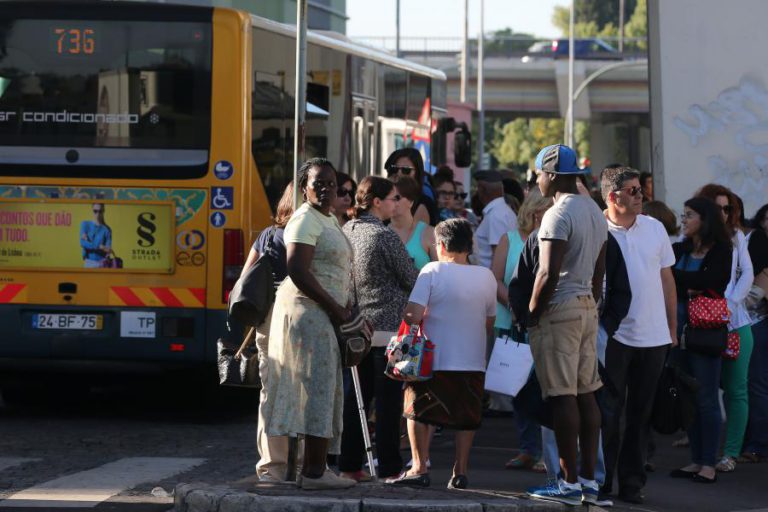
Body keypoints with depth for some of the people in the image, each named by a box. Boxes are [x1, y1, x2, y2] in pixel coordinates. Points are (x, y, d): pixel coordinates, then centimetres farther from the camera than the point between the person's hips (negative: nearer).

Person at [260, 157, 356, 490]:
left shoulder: (329, 219, 20)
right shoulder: (305, 220, -11)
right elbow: (297, 271, -21)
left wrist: (343, 307, 8)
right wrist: (335, 308, -16)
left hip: (323, 315, 10)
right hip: (307, 311, -10)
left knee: (322, 393, 10)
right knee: (318, 387, -11)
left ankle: (314, 468, 13)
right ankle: (313, 471, -12)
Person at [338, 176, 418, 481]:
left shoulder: (347, 231, 6)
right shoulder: (385, 236, -14)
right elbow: (411, 279, -6)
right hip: (388, 326, -7)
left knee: (357, 396, 11)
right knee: (388, 400, -2)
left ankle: (349, 464, 13)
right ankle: (389, 468, 1)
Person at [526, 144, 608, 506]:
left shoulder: (558, 215, -15)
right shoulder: (595, 212, 15)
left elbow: (549, 274, -20)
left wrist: (532, 313, -11)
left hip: (558, 309, -9)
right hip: (587, 308, 9)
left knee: (562, 396, -7)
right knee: (585, 393, 10)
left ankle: (570, 483, -8)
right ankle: (589, 480, 12)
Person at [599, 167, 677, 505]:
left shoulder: (655, 228, 8)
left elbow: (667, 280, 14)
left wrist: (672, 329, 13)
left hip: (654, 337, 4)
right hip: (614, 335, -4)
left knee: (641, 414, 9)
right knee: (609, 413, -1)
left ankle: (632, 482, 16)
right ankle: (602, 480, 8)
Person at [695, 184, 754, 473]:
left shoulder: (735, 237, 9)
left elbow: (747, 274, 6)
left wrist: (731, 303, -7)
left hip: (735, 322, 2)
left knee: (736, 389, -1)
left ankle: (731, 453, 2)